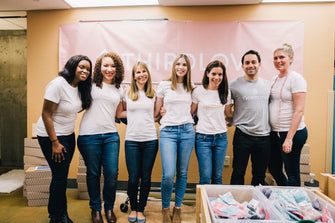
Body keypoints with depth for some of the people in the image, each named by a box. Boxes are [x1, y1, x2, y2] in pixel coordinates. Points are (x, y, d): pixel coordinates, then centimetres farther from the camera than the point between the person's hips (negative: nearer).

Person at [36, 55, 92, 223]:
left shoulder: (79, 86, 3)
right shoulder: (57, 85, -20)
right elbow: (46, 115, -20)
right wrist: (55, 143, -20)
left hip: (68, 135, 8)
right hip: (51, 136, -7)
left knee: (62, 176, 15)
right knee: (60, 176, -1)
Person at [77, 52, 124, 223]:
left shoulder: (119, 90, 13)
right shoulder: (91, 85, 2)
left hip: (111, 135, 3)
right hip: (89, 136, -2)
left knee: (112, 174, 0)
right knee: (93, 173, 8)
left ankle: (109, 208, 24)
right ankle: (95, 208, 30)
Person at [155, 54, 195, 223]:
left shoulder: (191, 88, 12)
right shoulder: (164, 85, 4)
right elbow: (157, 111, 10)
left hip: (187, 131, 3)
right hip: (168, 131, -3)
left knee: (182, 173, 8)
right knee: (168, 175, -10)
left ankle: (177, 209, 26)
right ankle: (165, 209, 15)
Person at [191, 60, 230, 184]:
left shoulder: (225, 93, 8)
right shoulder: (198, 91, -2)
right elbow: (191, 113, 4)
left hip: (221, 137, 3)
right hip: (203, 137, -3)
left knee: (218, 177, 10)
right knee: (205, 177, -2)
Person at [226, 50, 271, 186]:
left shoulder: (267, 85, 10)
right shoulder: (234, 85, -4)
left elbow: (269, 105, 20)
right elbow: (227, 110, 2)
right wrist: (238, 120, -2)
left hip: (264, 136, 4)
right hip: (243, 135, -4)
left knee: (260, 175, 15)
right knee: (238, 174, 4)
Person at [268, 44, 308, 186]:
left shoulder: (296, 79, -10)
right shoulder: (274, 79, 12)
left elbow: (299, 111, -16)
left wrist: (289, 138, -20)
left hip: (293, 132, -8)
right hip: (274, 132, 8)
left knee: (291, 172, 4)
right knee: (274, 169, 17)